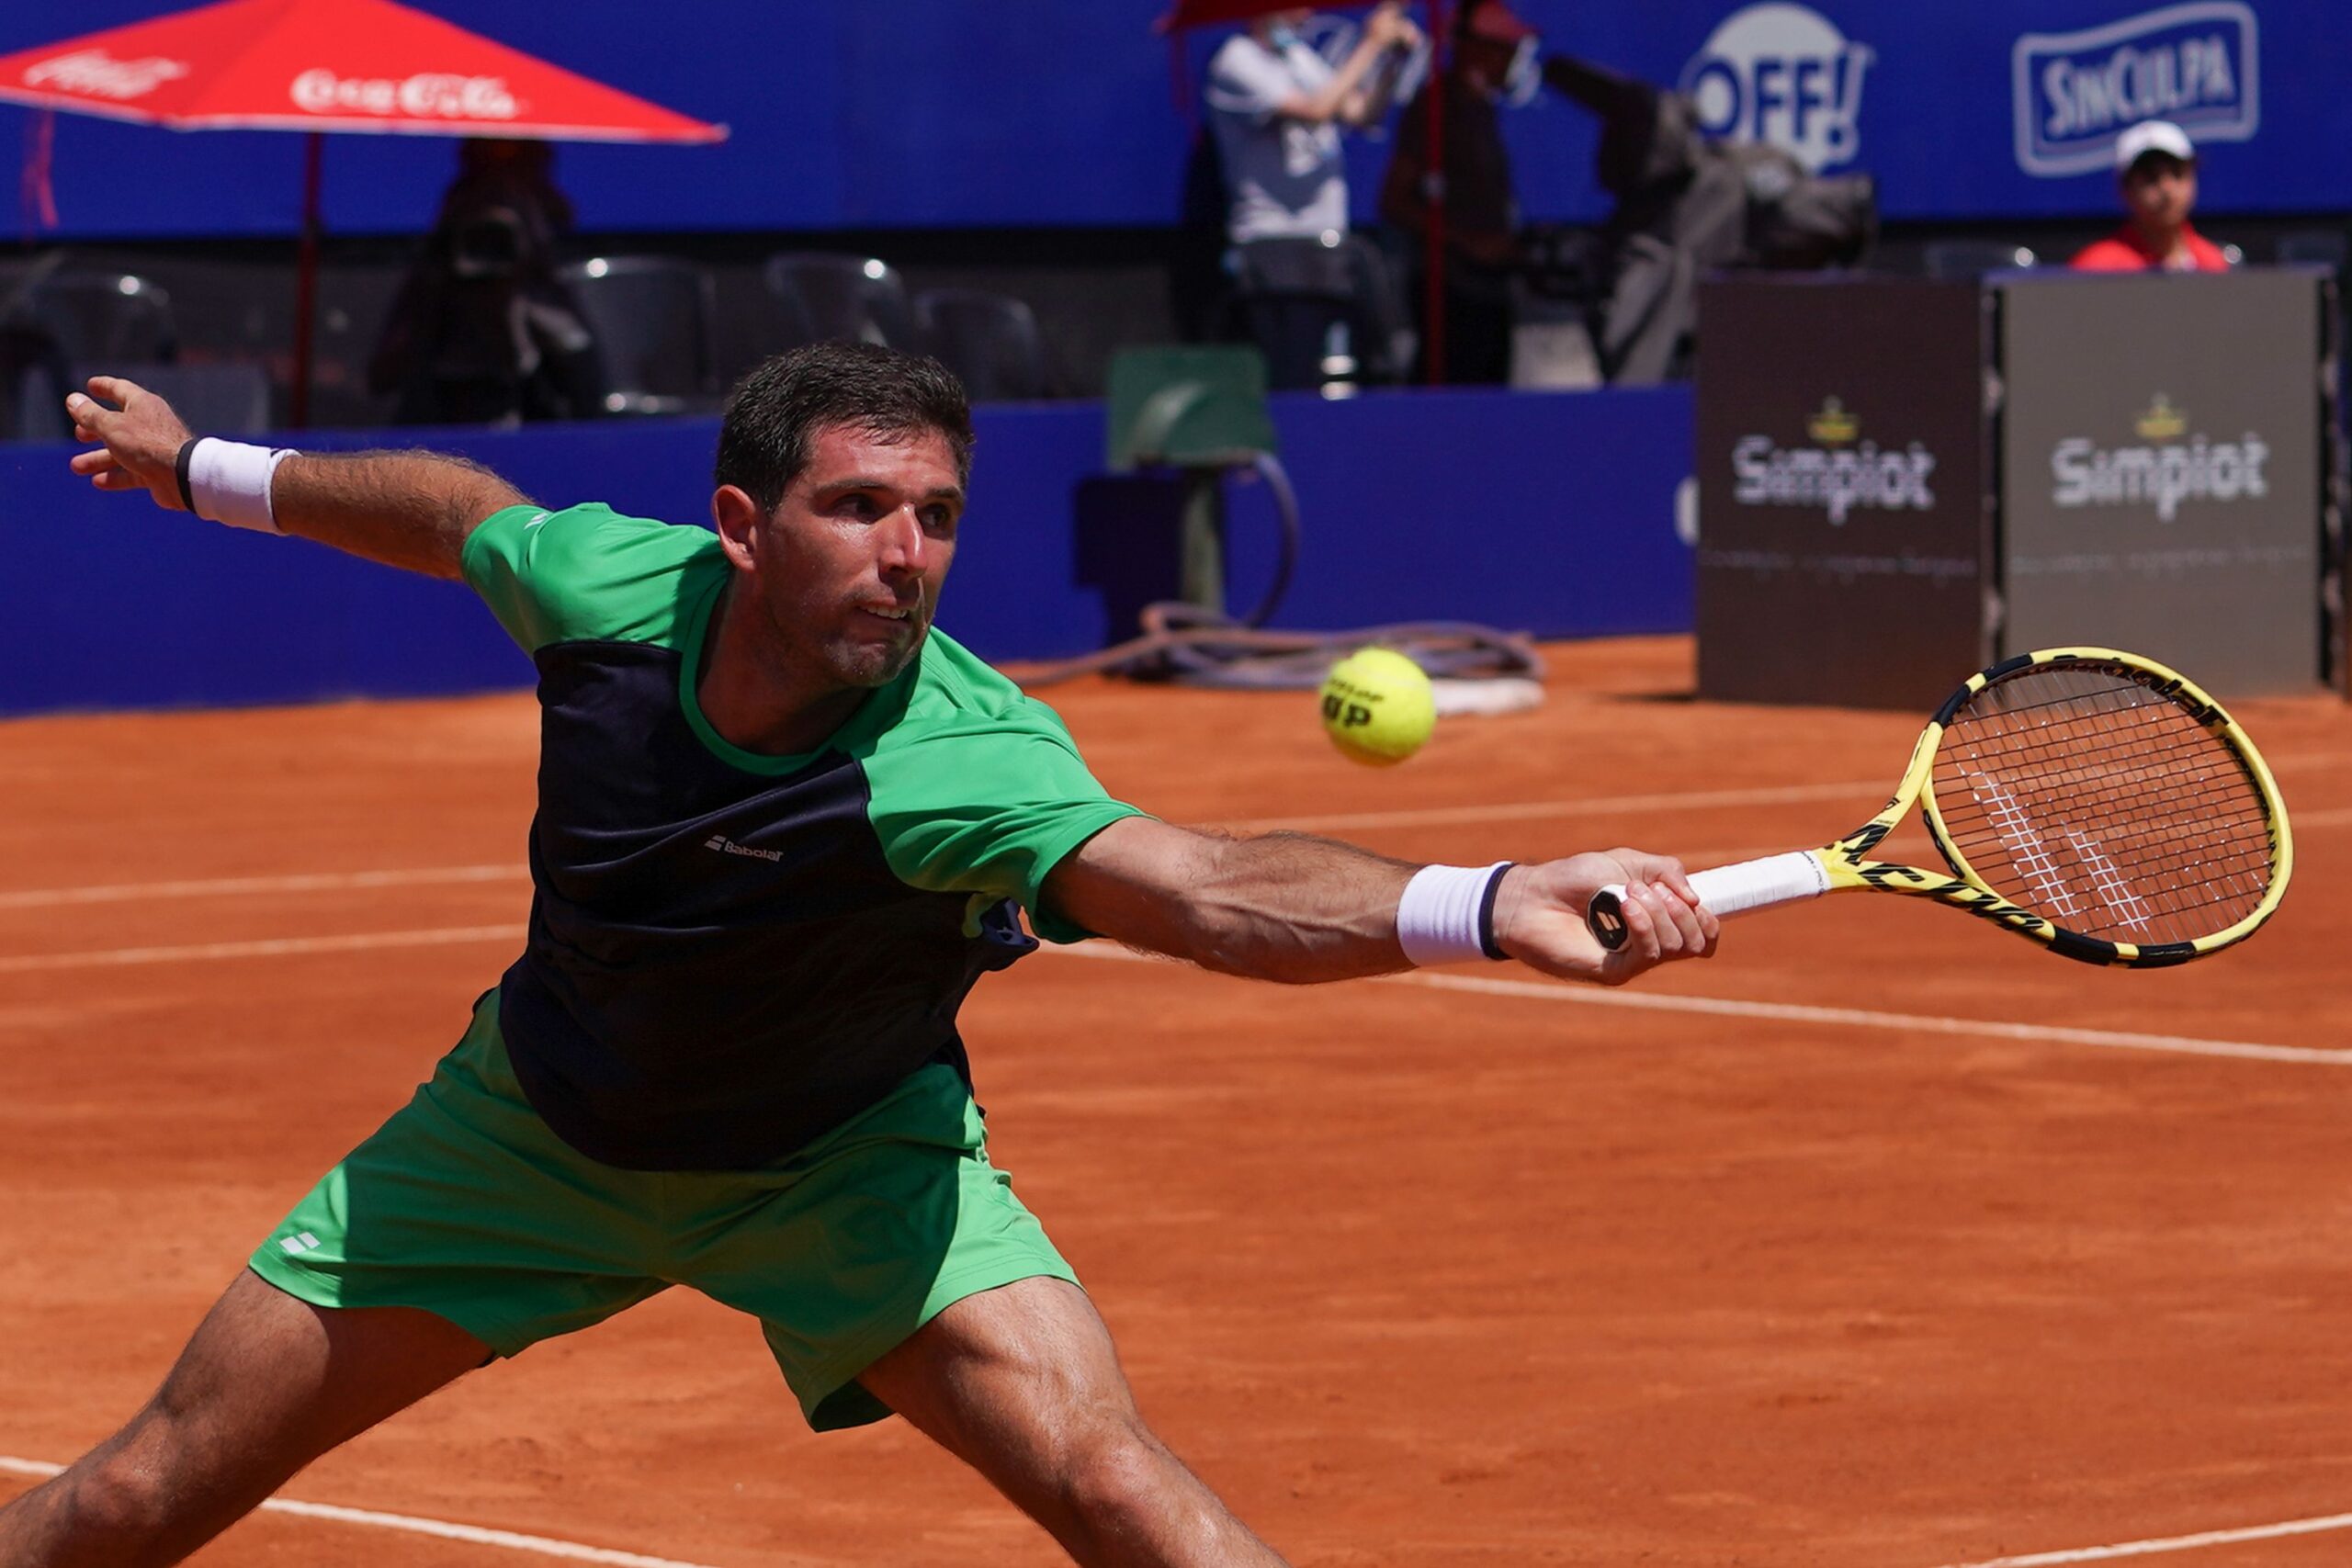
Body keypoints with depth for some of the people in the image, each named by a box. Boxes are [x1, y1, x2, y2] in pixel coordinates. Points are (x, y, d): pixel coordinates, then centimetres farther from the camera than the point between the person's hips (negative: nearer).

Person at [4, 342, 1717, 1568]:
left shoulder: (958, 759, -37)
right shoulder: (604, 584, -25)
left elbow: (1190, 884, -56)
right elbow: (463, 509, 1)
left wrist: (1485, 903, -75)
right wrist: (209, 468, 18)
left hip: (847, 1156, -3)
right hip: (544, 1132, 3)